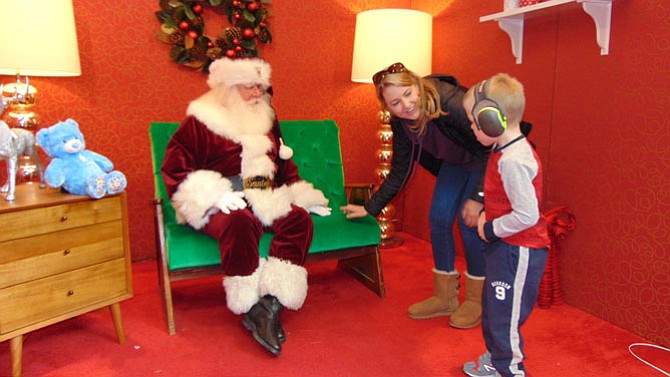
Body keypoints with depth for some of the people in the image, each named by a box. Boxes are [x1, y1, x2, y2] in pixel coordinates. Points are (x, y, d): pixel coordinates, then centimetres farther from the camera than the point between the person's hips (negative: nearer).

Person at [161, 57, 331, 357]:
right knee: (239, 221, -39)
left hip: (265, 201, 5)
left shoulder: (266, 121, 21)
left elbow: (285, 168, 29)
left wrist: (307, 198, 20)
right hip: (221, 205, -5)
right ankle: (252, 308, -25)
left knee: (299, 217, -27)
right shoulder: (201, 121, 3)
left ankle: (270, 306, -31)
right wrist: (214, 194, -18)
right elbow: (174, 169, -4)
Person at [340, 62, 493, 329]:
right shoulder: (401, 124, -15)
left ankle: (477, 301, 6)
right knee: (438, 217, -1)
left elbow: (490, 148, -27)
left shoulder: (452, 103, -36)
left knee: (469, 219, -14)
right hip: (456, 161, 6)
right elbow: (399, 174, -3)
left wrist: (478, 198, -28)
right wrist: (370, 208, -2)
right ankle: (445, 296, 15)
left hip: (491, 159, -6)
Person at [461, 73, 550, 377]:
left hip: (518, 251, -11)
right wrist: (487, 218, 3)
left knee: (505, 317, 4)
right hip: (505, 247, 11)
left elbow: (527, 215, -29)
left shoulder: (513, 160, -27)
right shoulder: (509, 150, 5)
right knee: (492, 308, 25)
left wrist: (490, 230, -17)